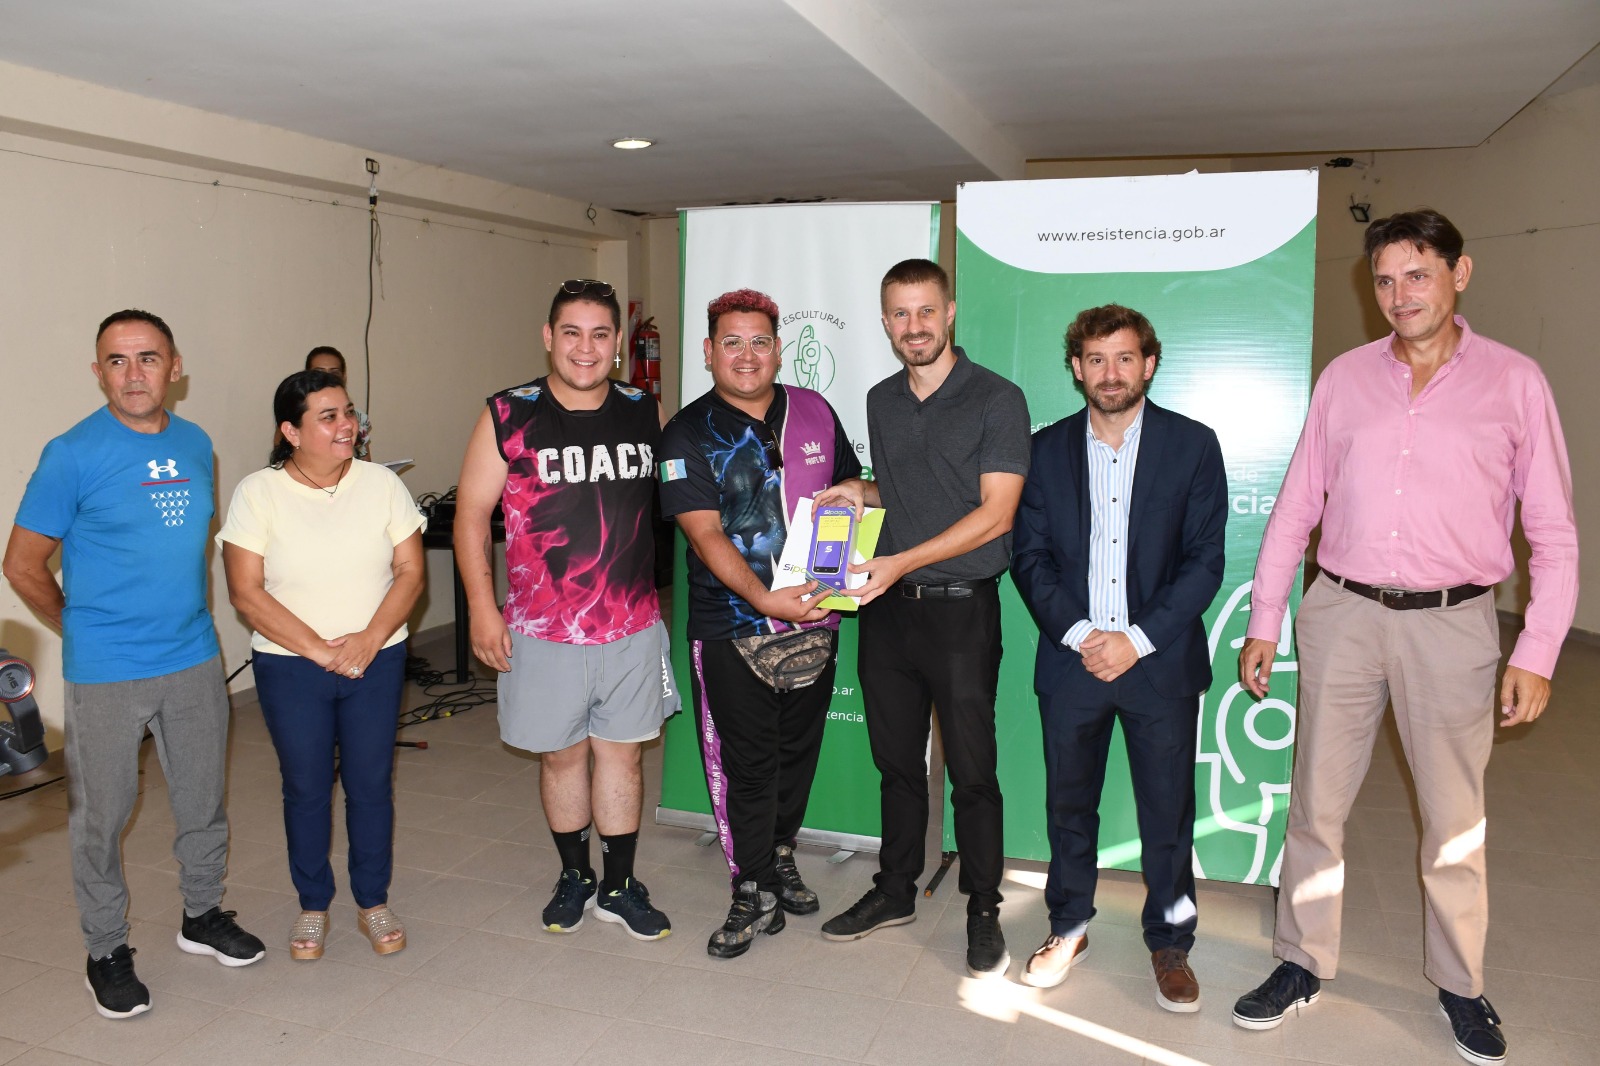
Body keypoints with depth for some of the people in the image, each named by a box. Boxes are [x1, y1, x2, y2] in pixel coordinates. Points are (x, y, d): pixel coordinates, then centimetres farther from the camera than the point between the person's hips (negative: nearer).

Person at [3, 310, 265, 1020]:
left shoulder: (195, 445, 5)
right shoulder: (73, 454, -11)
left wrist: (190, 625, 15)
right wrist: (86, 631, 4)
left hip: (195, 661, 5)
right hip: (105, 675, -4)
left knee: (204, 801, 15)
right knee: (101, 816, 8)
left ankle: (202, 915, 35)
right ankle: (106, 950, 26)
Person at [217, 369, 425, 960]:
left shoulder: (382, 484, -2)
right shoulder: (257, 494, -7)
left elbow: (411, 572, -3)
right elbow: (246, 593, -11)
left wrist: (369, 639, -16)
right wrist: (319, 650, -16)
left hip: (376, 662, 1)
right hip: (289, 669, -1)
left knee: (371, 784, 8)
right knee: (305, 789, 10)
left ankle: (373, 902, 26)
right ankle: (313, 905, 29)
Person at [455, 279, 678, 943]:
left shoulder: (646, 414, 3)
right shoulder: (507, 417, -4)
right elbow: (471, 513, -2)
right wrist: (481, 604, -7)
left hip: (634, 626, 2)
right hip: (545, 630, -1)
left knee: (621, 752, 10)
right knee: (562, 753, 12)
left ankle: (620, 886, 25)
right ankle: (574, 877, 32)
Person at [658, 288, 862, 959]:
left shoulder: (814, 412, 7)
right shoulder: (689, 434, -5)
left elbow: (852, 490, 20)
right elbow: (706, 535, -15)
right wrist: (765, 599, -28)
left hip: (813, 620, 4)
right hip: (732, 628, -3)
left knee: (799, 750, 16)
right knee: (743, 762, 3)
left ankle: (780, 854, 39)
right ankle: (754, 890, 20)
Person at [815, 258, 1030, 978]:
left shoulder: (996, 399, -7)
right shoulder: (881, 402, 12)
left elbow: (995, 512, -13)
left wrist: (901, 562, -19)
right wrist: (861, 492, 3)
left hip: (959, 608, -5)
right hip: (885, 607, 5)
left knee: (971, 769, 2)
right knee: (897, 761, 15)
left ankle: (983, 910, 19)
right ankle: (895, 891, 30)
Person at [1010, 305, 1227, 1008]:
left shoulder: (1193, 446, 0)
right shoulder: (1047, 449, 5)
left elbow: (1204, 560, -4)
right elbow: (1029, 556, 2)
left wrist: (1137, 640, -13)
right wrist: (1078, 634, -11)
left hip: (1161, 661, -1)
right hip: (1070, 659, 2)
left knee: (1168, 811, 7)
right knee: (1068, 803, 12)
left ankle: (1170, 943, 27)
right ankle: (1069, 927, 32)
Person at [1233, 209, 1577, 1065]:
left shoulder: (1513, 382, -1)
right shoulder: (1344, 378, 5)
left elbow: (1553, 532, 1)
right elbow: (1295, 507, 7)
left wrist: (1536, 652, -5)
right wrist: (1264, 620, 4)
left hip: (1450, 622, -1)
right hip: (1343, 614, 2)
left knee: (1453, 820, 11)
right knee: (1315, 805, 9)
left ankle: (1459, 984, 30)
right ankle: (1303, 964, 25)